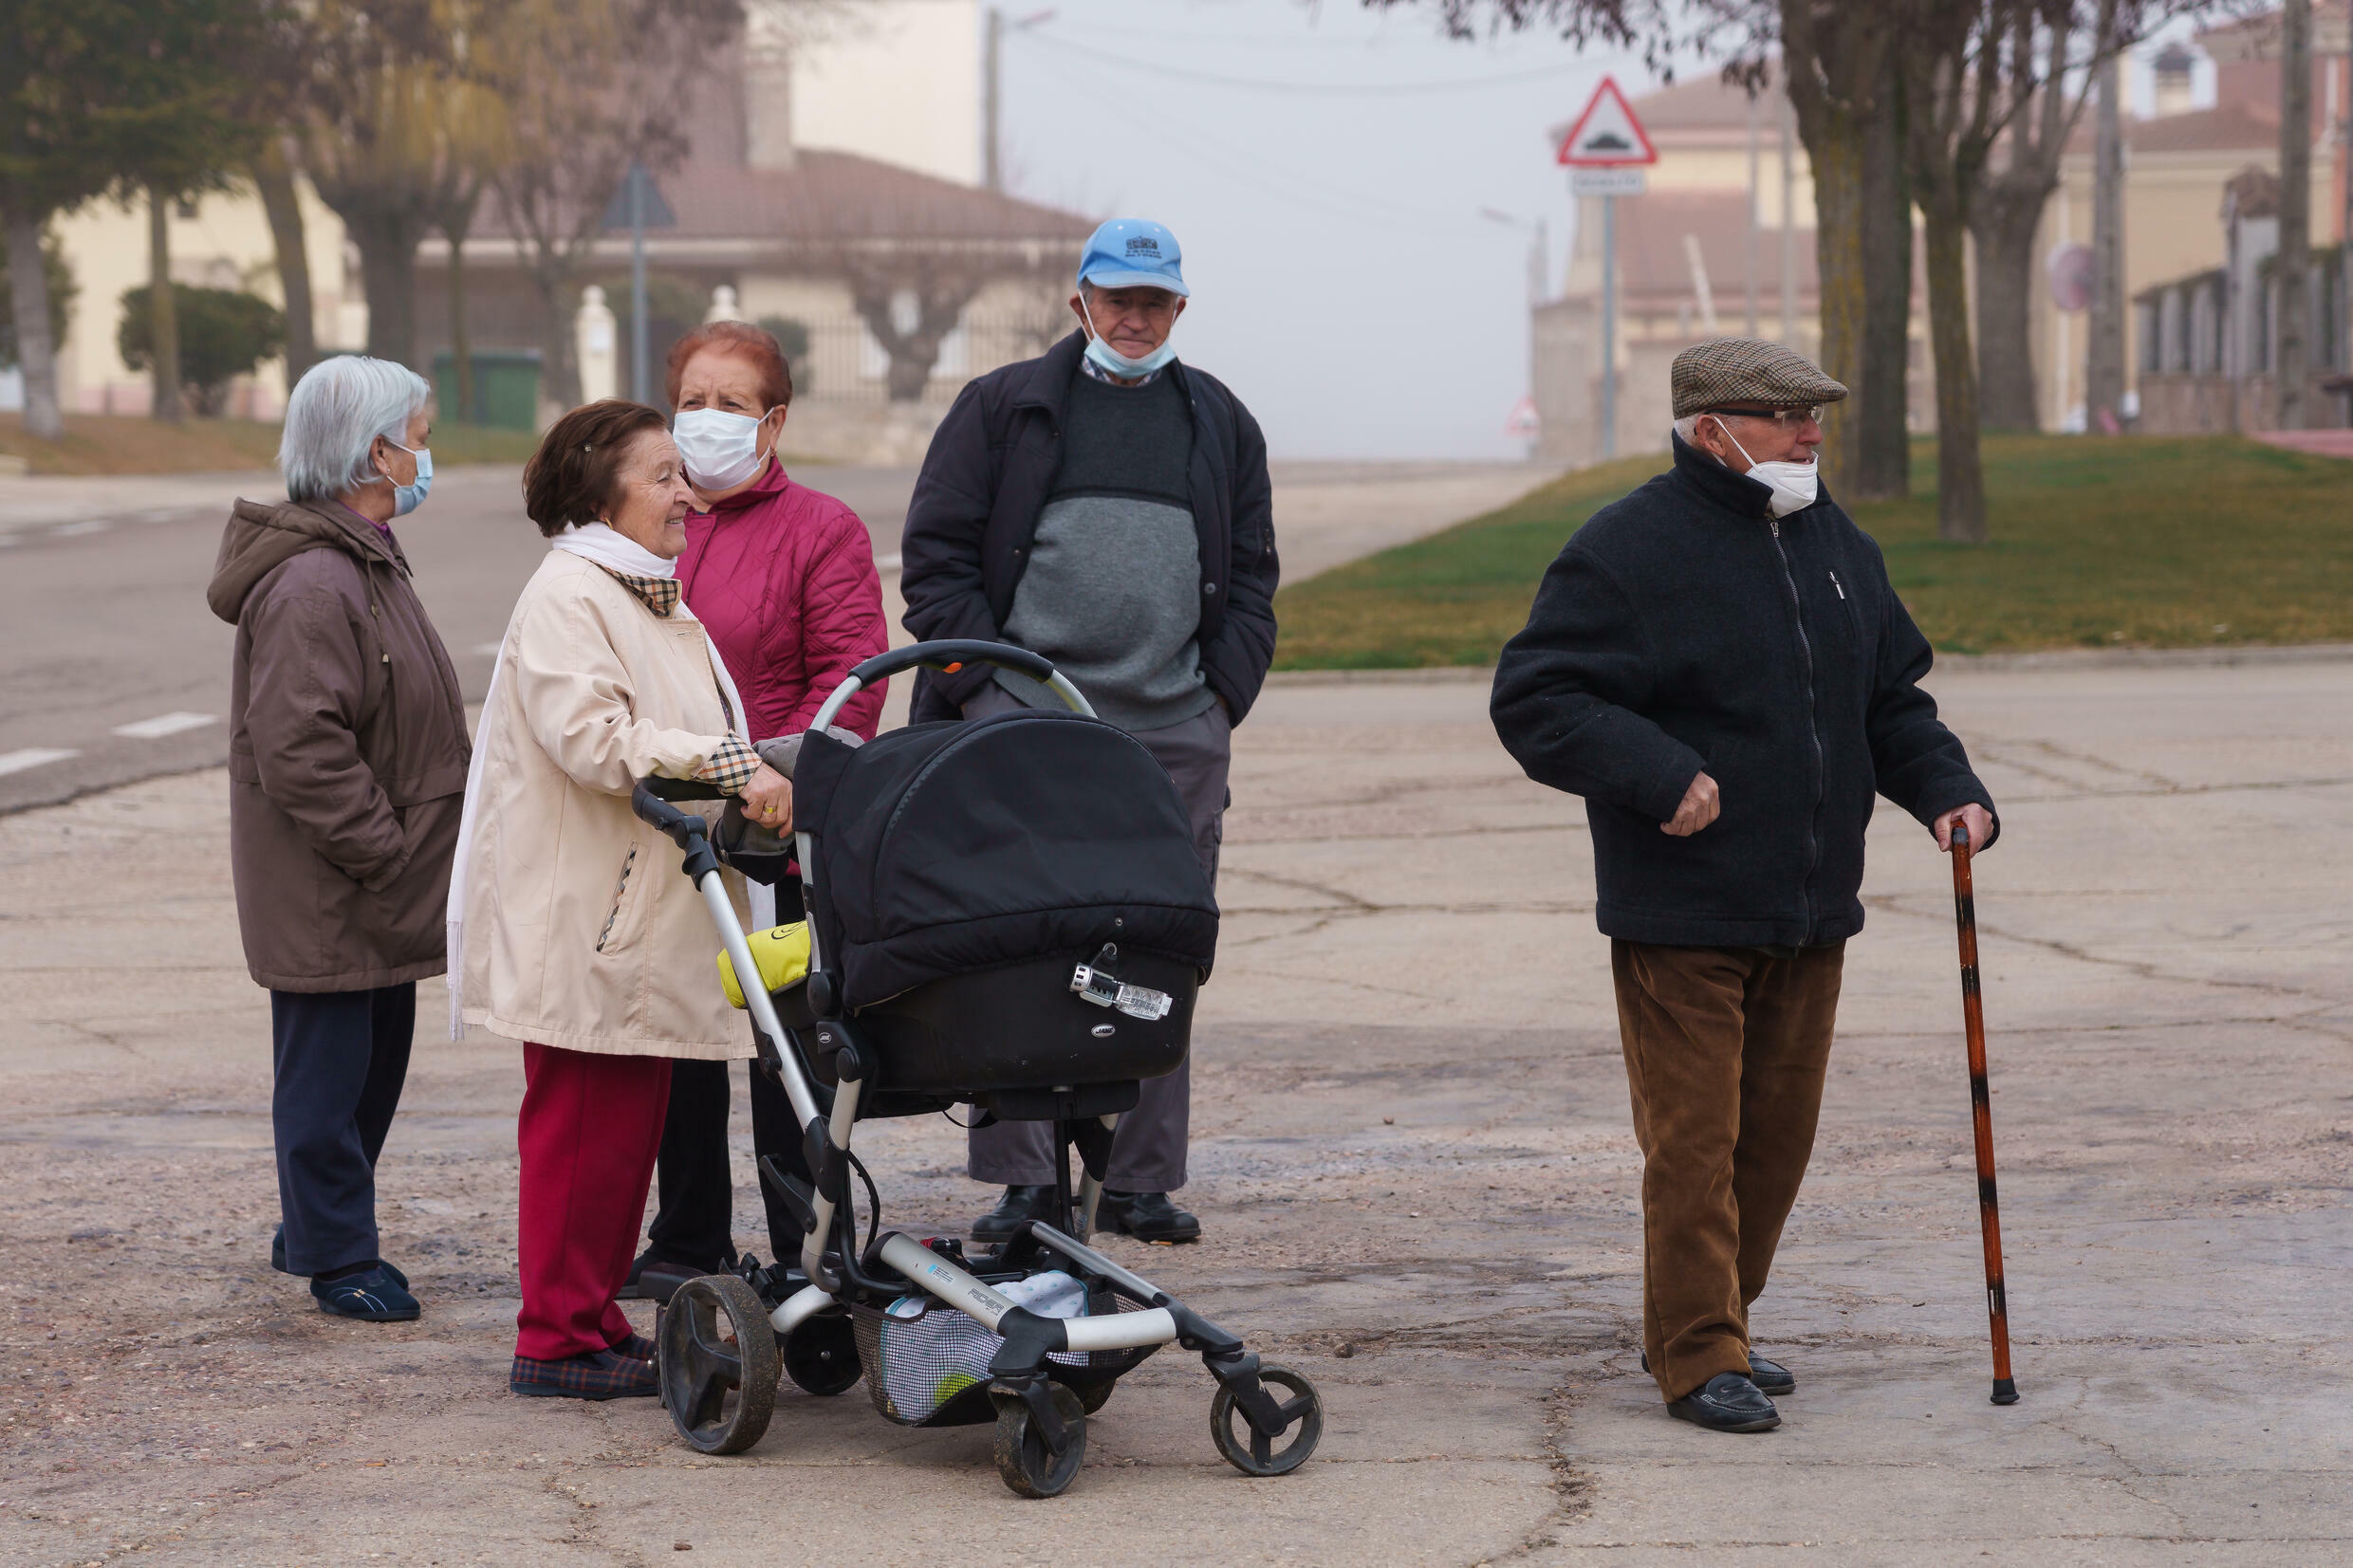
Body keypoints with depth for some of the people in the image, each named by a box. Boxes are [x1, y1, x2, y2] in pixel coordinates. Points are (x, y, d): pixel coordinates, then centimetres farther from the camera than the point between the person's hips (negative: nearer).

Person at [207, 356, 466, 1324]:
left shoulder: (366, 562, 15)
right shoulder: (312, 584, -21)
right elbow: (301, 750, -26)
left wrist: (412, 858, 19)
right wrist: (385, 855, -22)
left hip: (380, 891, 11)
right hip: (329, 900, -11)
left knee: (374, 1061, 18)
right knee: (329, 1071, -1)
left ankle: (318, 1234, 31)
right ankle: (339, 1262, 8)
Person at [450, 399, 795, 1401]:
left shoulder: (657, 598, 21)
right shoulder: (565, 595, -12)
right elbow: (592, 737, -25)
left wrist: (760, 783, 18)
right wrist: (728, 765, -29)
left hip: (646, 918, 10)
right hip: (577, 917, -10)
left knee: (631, 1123, 11)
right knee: (580, 1123, -7)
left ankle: (596, 1319, 19)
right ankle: (556, 1339, -2)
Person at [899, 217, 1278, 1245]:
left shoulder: (1220, 424, 17)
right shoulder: (1005, 407, 7)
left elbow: (1250, 575, 19)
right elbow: (935, 554, 4)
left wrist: (1223, 693, 6)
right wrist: (983, 680, -5)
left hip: (1175, 733, 3)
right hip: (1025, 724, -3)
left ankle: (1141, 1181, 10)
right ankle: (1021, 1178, -2)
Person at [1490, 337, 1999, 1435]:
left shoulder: (1834, 543, 12)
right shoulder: (1629, 550, -10)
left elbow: (1892, 697, 21)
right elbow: (1533, 698, -12)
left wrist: (1946, 789, 4)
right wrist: (1657, 774, -22)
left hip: (1810, 911, 7)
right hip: (1681, 919, -7)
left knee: (1777, 1136, 12)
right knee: (1692, 1142, -5)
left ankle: (1706, 1327, 25)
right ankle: (1699, 1356, 3)